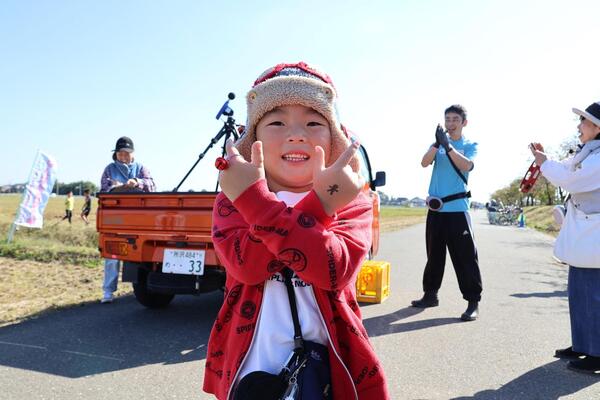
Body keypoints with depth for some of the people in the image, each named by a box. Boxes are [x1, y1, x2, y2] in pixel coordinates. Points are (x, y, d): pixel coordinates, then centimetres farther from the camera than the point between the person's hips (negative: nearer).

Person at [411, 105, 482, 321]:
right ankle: (430, 294, 23)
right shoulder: (438, 143, 15)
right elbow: (425, 162, -4)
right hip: (435, 208, 4)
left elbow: (466, 166, -15)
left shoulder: (470, 145, 6)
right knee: (434, 254, 12)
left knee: (465, 256, -5)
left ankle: (473, 302, 0)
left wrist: (447, 145, -21)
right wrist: (437, 143, -18)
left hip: (457, 208, -4)